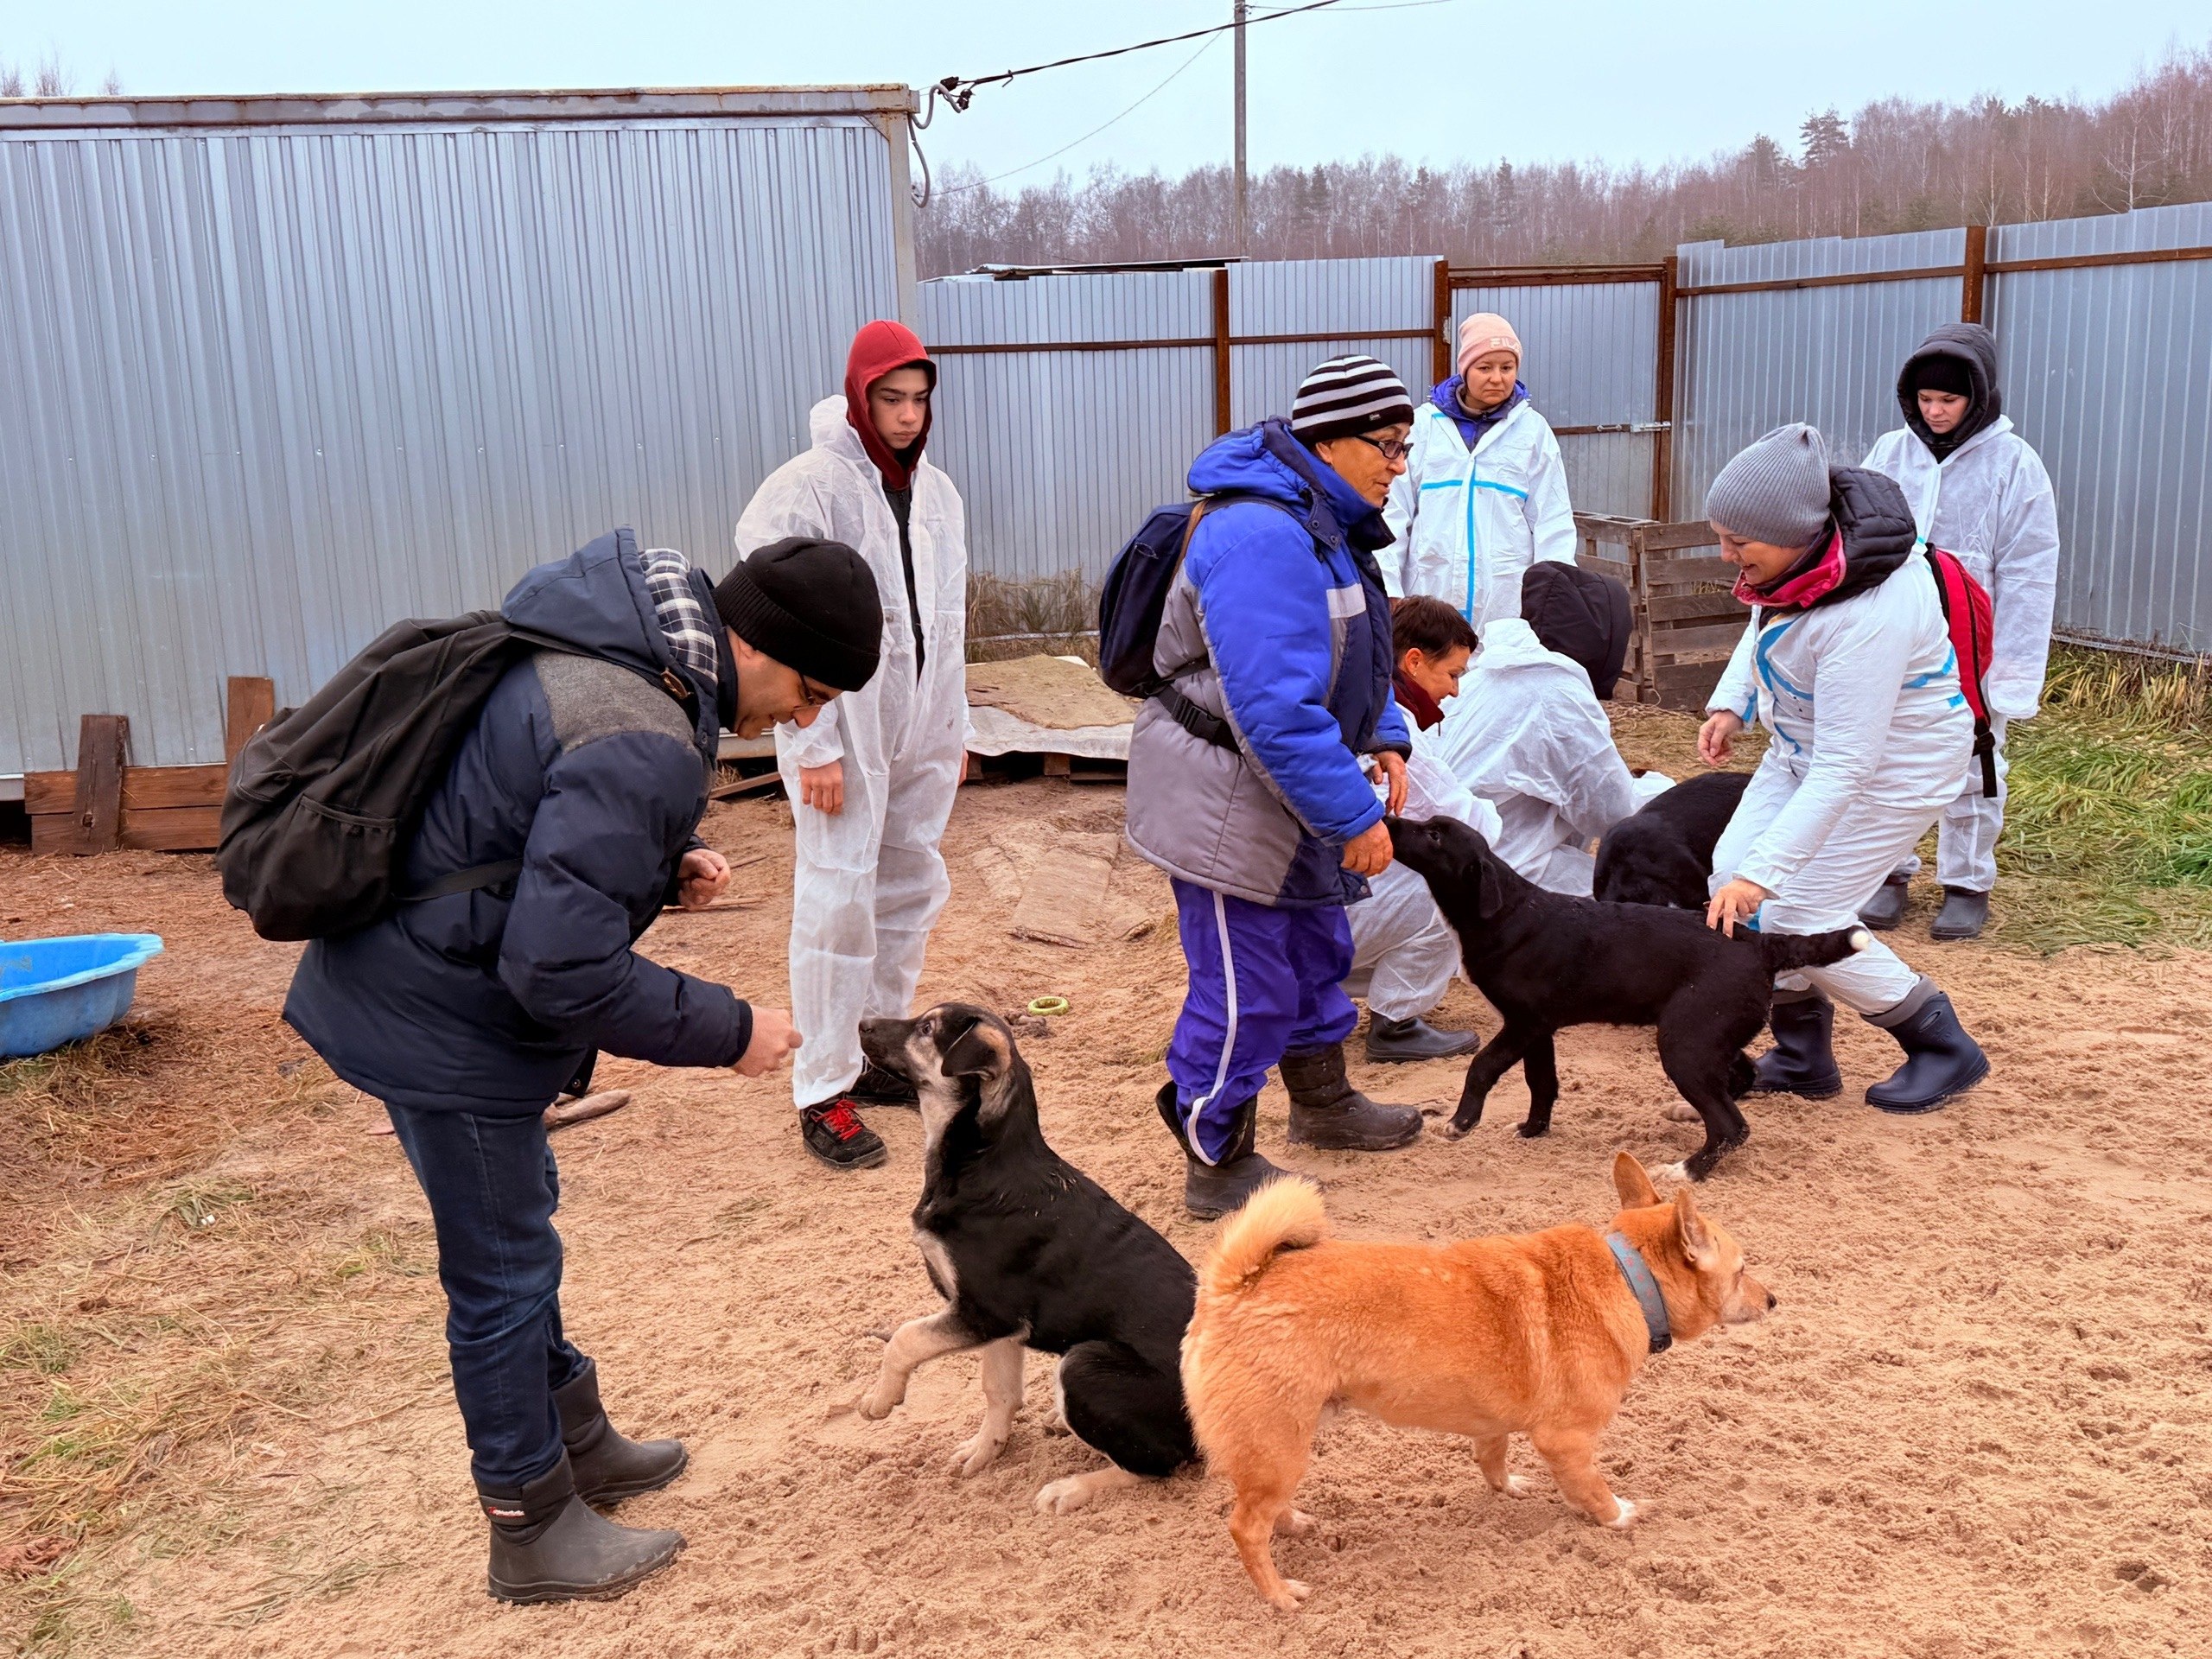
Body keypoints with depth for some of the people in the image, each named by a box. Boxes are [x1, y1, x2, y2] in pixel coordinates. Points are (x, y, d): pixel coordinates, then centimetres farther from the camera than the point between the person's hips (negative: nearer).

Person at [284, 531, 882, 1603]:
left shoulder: (606, 639, 1)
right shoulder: (641, 744, -30)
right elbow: (563, 969, -29)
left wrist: (662, 868, 1)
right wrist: (729, 1033, -18)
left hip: (398, 979, 10)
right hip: (446, 1023, -10)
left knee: (518, 1232, 23)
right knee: (503, 1273, 6)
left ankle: (577, 1443, 43)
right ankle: (535, 1532, 25)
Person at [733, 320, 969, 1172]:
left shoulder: (935, 490, 11)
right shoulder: (808, 488, -11)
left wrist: (955, 723, 15)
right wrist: (813, 745, -17)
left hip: (920, 730, 7)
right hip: (845, 726, -7)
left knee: (913, 886, 13)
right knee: (838, 899, -7)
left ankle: (881, 1052, 29)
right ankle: (824, 1092, 3)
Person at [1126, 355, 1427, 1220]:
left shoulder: (1328, 523, 8)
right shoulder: (1262, 535, -27)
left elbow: (1349, 656, 22)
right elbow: (1274, 707, -32)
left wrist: (1382, 738, 8)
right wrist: (1353, 816, -27)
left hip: (1289, 791, 11)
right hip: (1228, 800, -11)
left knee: (1316, 951, 24)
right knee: (1243, 991, -1)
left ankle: (1323, 1102, 45)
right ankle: (1217, 1166, 15)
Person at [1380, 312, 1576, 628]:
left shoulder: (1532, 429, 7)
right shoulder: (1425, 424, 6)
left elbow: (1553, 520, 7)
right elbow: (1393, 510, 6)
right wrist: (1388, 590, 0)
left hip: (1506, 604, 0)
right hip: (1430, 596, 0)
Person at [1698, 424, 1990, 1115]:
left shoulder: (1866, 618, -38)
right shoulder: (1799, 547, -14)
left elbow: (1842, 770, -36)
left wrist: (1763, 875, -38)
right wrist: (1731, 702, 0)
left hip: (1894, 761, -8)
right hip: (1806, 742, 8)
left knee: (1800, 918, -7)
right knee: (1732, 871, -1)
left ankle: (1944, 1049, 15)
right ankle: (1802, 1058, 14)